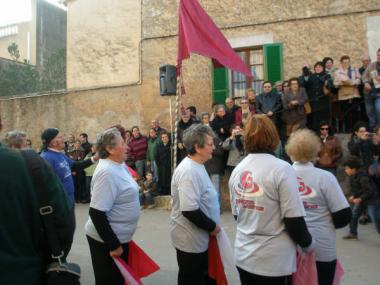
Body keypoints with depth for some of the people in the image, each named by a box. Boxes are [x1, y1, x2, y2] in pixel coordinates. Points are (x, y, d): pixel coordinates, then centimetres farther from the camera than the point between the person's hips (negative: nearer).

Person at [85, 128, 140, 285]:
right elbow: (96, 213, -27)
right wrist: (113, 245, -23)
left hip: (118, 236, 9)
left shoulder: (118, 165, 3)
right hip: (107, 240, -9)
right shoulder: (107, 172, -25)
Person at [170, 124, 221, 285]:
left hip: (199, 237, 10)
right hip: (190, 239, -9)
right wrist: (212, 226, -17)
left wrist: (211, 226, 10)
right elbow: (190, 210, -30)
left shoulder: (196, 166, 7)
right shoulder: (189, 171, -25)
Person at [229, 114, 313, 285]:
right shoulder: (281, 169, -17)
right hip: (273, 261, -5)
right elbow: (294, 219, -16)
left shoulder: (237, 170, 2)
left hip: (243, 256, 6)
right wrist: (307, 243, 2)